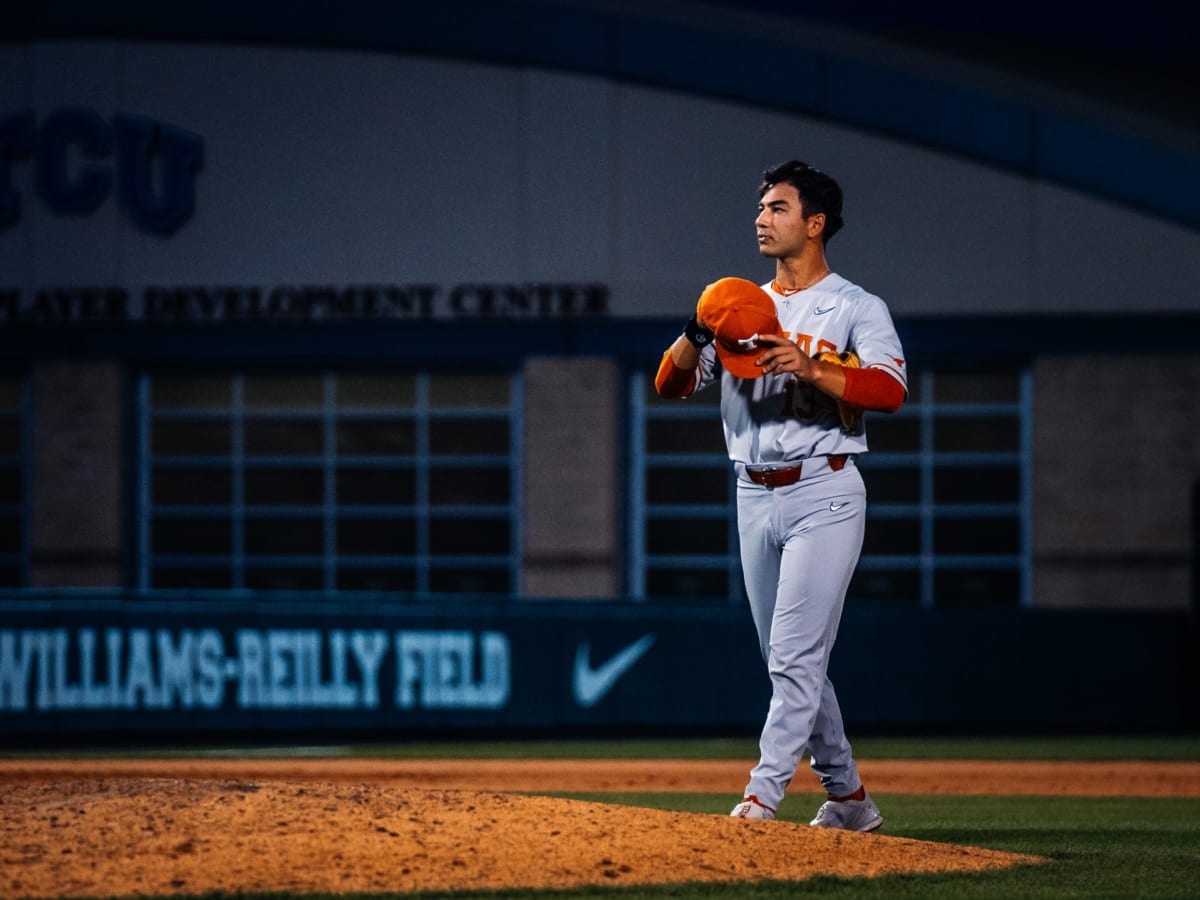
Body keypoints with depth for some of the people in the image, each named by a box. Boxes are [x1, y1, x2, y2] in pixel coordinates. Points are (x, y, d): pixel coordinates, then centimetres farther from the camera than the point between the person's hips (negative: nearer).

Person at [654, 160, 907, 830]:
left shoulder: (857, 309, -1)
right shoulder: (745, 310, 16)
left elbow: (891, 390, -18)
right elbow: (671, 383, 7)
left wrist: (810, 369, -30)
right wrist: (697, 336, -13)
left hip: (823, 494, -6)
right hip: (756, 498, 7)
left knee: (796, 654, -14)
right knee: (792, 663, 10)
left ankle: (763, 798, -18)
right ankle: (847, 797, 20)